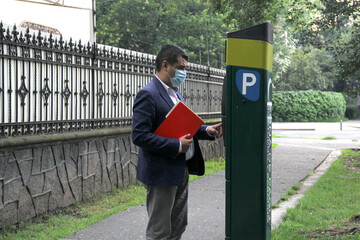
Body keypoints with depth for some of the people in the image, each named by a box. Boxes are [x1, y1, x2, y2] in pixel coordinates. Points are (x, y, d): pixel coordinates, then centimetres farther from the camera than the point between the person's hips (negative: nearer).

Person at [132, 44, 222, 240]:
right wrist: (176, 146, -24)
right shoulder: (148, 95, -17)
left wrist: (206, 131, 4)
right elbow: (139, 136, -24)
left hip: (181, 170, 9)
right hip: (161, 173, -9)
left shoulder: (175, 92, 13)